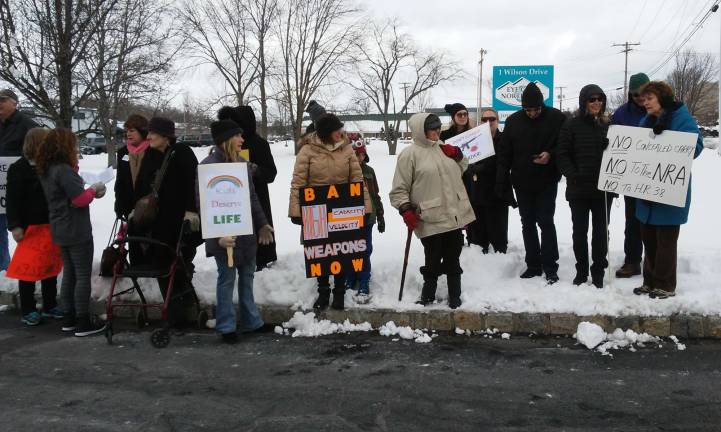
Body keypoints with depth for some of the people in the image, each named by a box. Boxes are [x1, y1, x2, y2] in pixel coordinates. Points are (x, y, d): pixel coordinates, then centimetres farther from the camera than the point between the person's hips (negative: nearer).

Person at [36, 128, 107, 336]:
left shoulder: (47, 171, 11)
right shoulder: (64, 170, -19)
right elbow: (80, 199, -21)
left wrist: (90, 191, 2)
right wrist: (94, 189, -5)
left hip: (61, 231, 9)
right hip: (76, 231, -9)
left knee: (69, 274, 16)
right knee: (83, 276, -2)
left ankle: (69, 318, 22)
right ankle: (83, 322, 1)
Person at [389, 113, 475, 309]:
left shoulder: (443, 148, 11)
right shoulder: (409, 154, -8)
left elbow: (462, 170, 24)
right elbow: (399, 189, -7)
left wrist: (458, 155, 6)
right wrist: (406, 210, -18)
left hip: (455, 216, 6)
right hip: (431, 220, -6)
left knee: (453, 259, 16)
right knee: (433, 261, 1)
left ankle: (455, 296, 30)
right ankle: (428, 294, 23)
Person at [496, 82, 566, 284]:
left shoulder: (556, 117, -8)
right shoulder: (513, 120, 1)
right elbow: (504, 153, 3)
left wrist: (551, 154, -21)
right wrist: (501, 182, -1)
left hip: (547, 182, -3)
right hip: (522, 183, 4)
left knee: (546, 222, -4)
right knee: (528, 224, 9)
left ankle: (550, 267, 5)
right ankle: (533, 265, 19)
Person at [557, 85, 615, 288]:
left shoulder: (608, 125, 6)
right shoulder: (571, 125, -2)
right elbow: (562, 154, -5)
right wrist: (573, 175, -17)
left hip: (603, 188, 2)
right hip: (578, 188, -2)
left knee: (601, 231, 6)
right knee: (580, 230, 7)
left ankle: (598, 272, 16)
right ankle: (581, 270, 20)